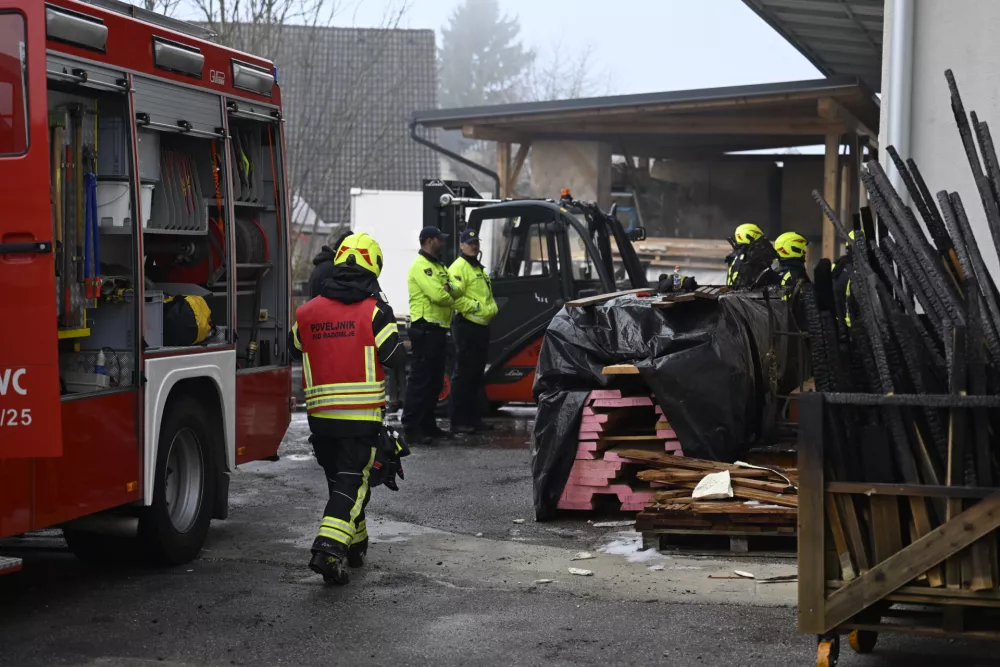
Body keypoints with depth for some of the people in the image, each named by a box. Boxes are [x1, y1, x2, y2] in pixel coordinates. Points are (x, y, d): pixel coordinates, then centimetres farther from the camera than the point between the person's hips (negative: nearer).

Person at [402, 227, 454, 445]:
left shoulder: (439, 266, 20)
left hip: (438, 329, 10)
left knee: (435, 380, 14)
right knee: (420, 379, -10)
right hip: (425, 329, -10)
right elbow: (438, 295, -22)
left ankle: (427, 424, 21)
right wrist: (450, 299, -1)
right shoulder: (421, 265, -12)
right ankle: (411, 428, -10)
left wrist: (448, 288, -10)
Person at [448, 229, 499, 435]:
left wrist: (491, 308, 14)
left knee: (477, 374, 14)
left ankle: (472, 417, 21)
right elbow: (454, 297, -22)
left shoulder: (479, 269, 21)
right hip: (467, 325, -10)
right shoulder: (458, 268, -10)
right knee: (463, 373, -9)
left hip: (482, 326, 10)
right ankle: (457, 421, -7)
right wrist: (475, 307, -20)